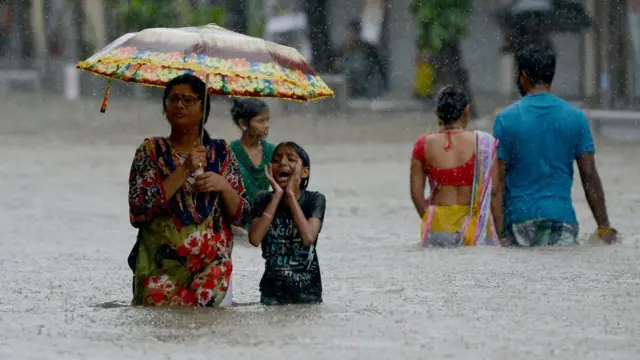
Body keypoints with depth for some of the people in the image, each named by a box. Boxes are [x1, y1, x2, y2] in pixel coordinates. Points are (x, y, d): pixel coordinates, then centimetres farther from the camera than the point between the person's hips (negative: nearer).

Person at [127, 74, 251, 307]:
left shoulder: (221, 152, 9)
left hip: (212, 266, 1)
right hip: (161, 266, -1)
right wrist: (184, 171, -13)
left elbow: (242, 216, 9)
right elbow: (138, 211, -10)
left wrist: (224, 186, -10)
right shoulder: (151, 150, 4)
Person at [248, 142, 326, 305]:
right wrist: (277, 195, -15)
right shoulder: (264, 200, -2)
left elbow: (308, 237, -24)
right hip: (272, 292, 1)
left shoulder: (315, 199, -7)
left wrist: (291, 195, -18)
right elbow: (254, 239, -18)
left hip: (307, 292, -1)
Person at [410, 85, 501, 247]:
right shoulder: (484, 143, 0)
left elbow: (416, 193, 7)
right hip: (474, 226, -1)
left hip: (438, 228, 2)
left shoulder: (424, 145, 4)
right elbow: (494, 191, 1)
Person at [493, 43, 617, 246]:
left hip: (519, 217, -1)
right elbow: (590, 177, 3)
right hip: (561, 217, 1)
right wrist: (604, 228, 7)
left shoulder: (506, 119, -1)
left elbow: (498, 179, -2)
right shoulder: (576, 118, 4)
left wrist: (496, 228, 2)